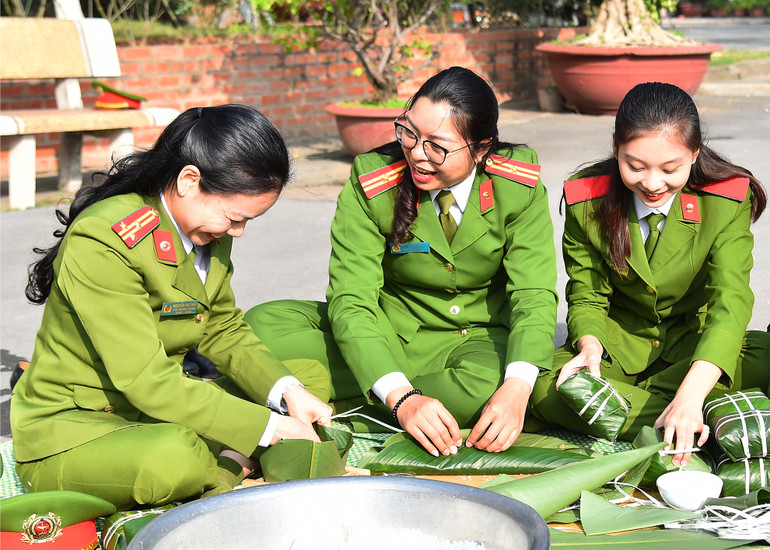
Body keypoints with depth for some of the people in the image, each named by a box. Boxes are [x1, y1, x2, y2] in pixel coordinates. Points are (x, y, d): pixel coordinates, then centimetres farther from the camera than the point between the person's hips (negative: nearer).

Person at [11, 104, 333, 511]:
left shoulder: (207, 226, 1)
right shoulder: (101, 242, -26)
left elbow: (224, 332, 8)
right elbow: (148, 381, -29)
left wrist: (288, 391, -9)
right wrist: (267, 428, -27)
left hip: (162, 408, 9)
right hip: (69, 427, -8)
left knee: (313, 376, 4)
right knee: (175, 455, -40)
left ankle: (225, 470, -15)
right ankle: (235, 468, -7)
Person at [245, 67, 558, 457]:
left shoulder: (519, 186, -15)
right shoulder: (371, 183, -17)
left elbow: (535, 294, -20)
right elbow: (350, 300, -23)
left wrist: (516, 389, -40)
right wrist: (402, 397, -39)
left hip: (482, 338, 0)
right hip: (392, 332, 1)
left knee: (490, 386, -39)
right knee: (262, 326, -23)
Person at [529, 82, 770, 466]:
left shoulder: (728, 201, -17)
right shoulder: (587, 203, -12)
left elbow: (730, 300, -27)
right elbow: (587, 296, -3)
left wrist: (691, 392, -43)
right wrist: (590, 345, -29)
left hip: (693, 341, 0)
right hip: (619, 342, 0)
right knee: (545, 389, -30)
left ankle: (623, 400, -21)